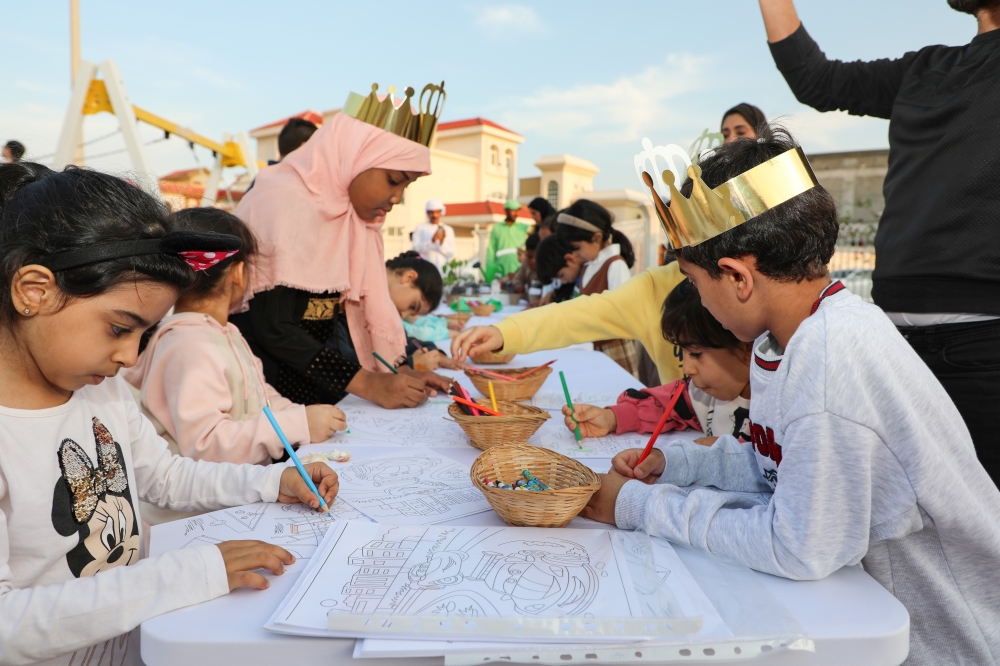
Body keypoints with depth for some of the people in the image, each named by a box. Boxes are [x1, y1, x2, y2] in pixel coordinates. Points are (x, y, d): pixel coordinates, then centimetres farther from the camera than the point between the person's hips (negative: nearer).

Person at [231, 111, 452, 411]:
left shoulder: (358, 213, 3)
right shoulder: (286, 203, -20)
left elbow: (358, 303, 4)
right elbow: (274, 328, -23)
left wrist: (394, 371, -9)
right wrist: (368, 384, -23)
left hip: (316, 372, 7)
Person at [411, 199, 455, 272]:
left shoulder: (448, 230, 12)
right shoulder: (420, 228, 8)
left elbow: (451, 253, 6)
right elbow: (416, 248, -5)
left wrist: (442, 243, -13)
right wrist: (432, 241, -19)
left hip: (443, 269, 2)